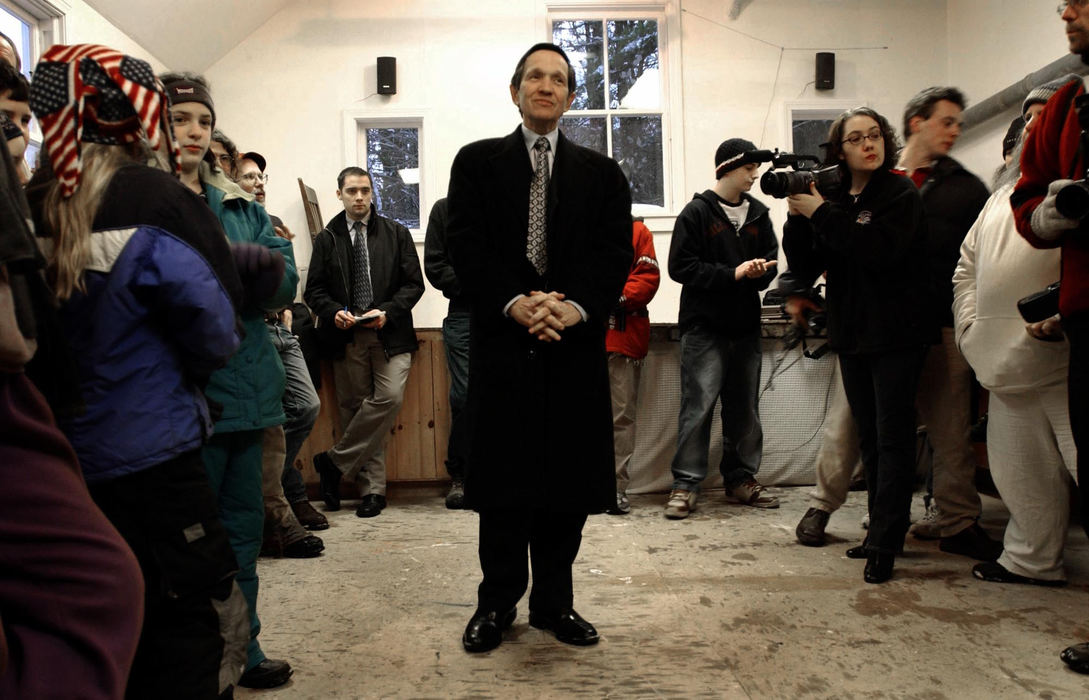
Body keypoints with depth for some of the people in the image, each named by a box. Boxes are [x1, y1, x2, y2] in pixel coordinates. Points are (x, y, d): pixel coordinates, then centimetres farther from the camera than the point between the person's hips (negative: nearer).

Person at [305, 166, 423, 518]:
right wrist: (335, 313, -9)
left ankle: (334, 462, -5)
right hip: (346, 336, 1)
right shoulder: (327, 238, 12)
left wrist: (388, 311, -10)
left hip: (389, 334, -1)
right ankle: (372, 488, 9)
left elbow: (413, 283, 6)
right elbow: (314, 290, 11)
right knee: (354, 407, 1)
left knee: (390, 397, -19)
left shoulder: (396, 233, 11)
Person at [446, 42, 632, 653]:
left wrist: (577, 306, -16)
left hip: (576, 344, 2)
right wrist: (514, 302, -16)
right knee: (503, 477, 3)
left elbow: (616, 253, 2)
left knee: (569, 476, 6)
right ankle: (498, 602, 18)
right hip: (502, 340, -1)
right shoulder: (476, 163, 10)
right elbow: (466, 244, -1)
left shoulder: (602, 173, 14)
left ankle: (555, 602, 21)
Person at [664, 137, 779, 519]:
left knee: (745, 408, 11)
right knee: (698, 406, -8)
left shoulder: (758, 213, 13)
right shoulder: (697, 211, -3)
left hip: (745, 326, 6)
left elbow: (771, 259, 16)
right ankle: (685, 484, -1)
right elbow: (681, 266, -10)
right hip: (704, 326, -6)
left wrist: (759, 272, -8)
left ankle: (741, 479, 22)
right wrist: (733, 274, -15)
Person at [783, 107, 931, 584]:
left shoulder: (901, 194, -5)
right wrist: (797, 216, -11)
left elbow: (881, 249, -23)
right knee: (869, 437, 12)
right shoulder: (833, 199, 9)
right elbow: (805, 268, 4)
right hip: (851, 334, 6)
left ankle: (884, 543, -3)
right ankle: (884, 530, 22)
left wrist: (821, 214, -20)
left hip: (896, 334, -6)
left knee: (892, 437, -5)